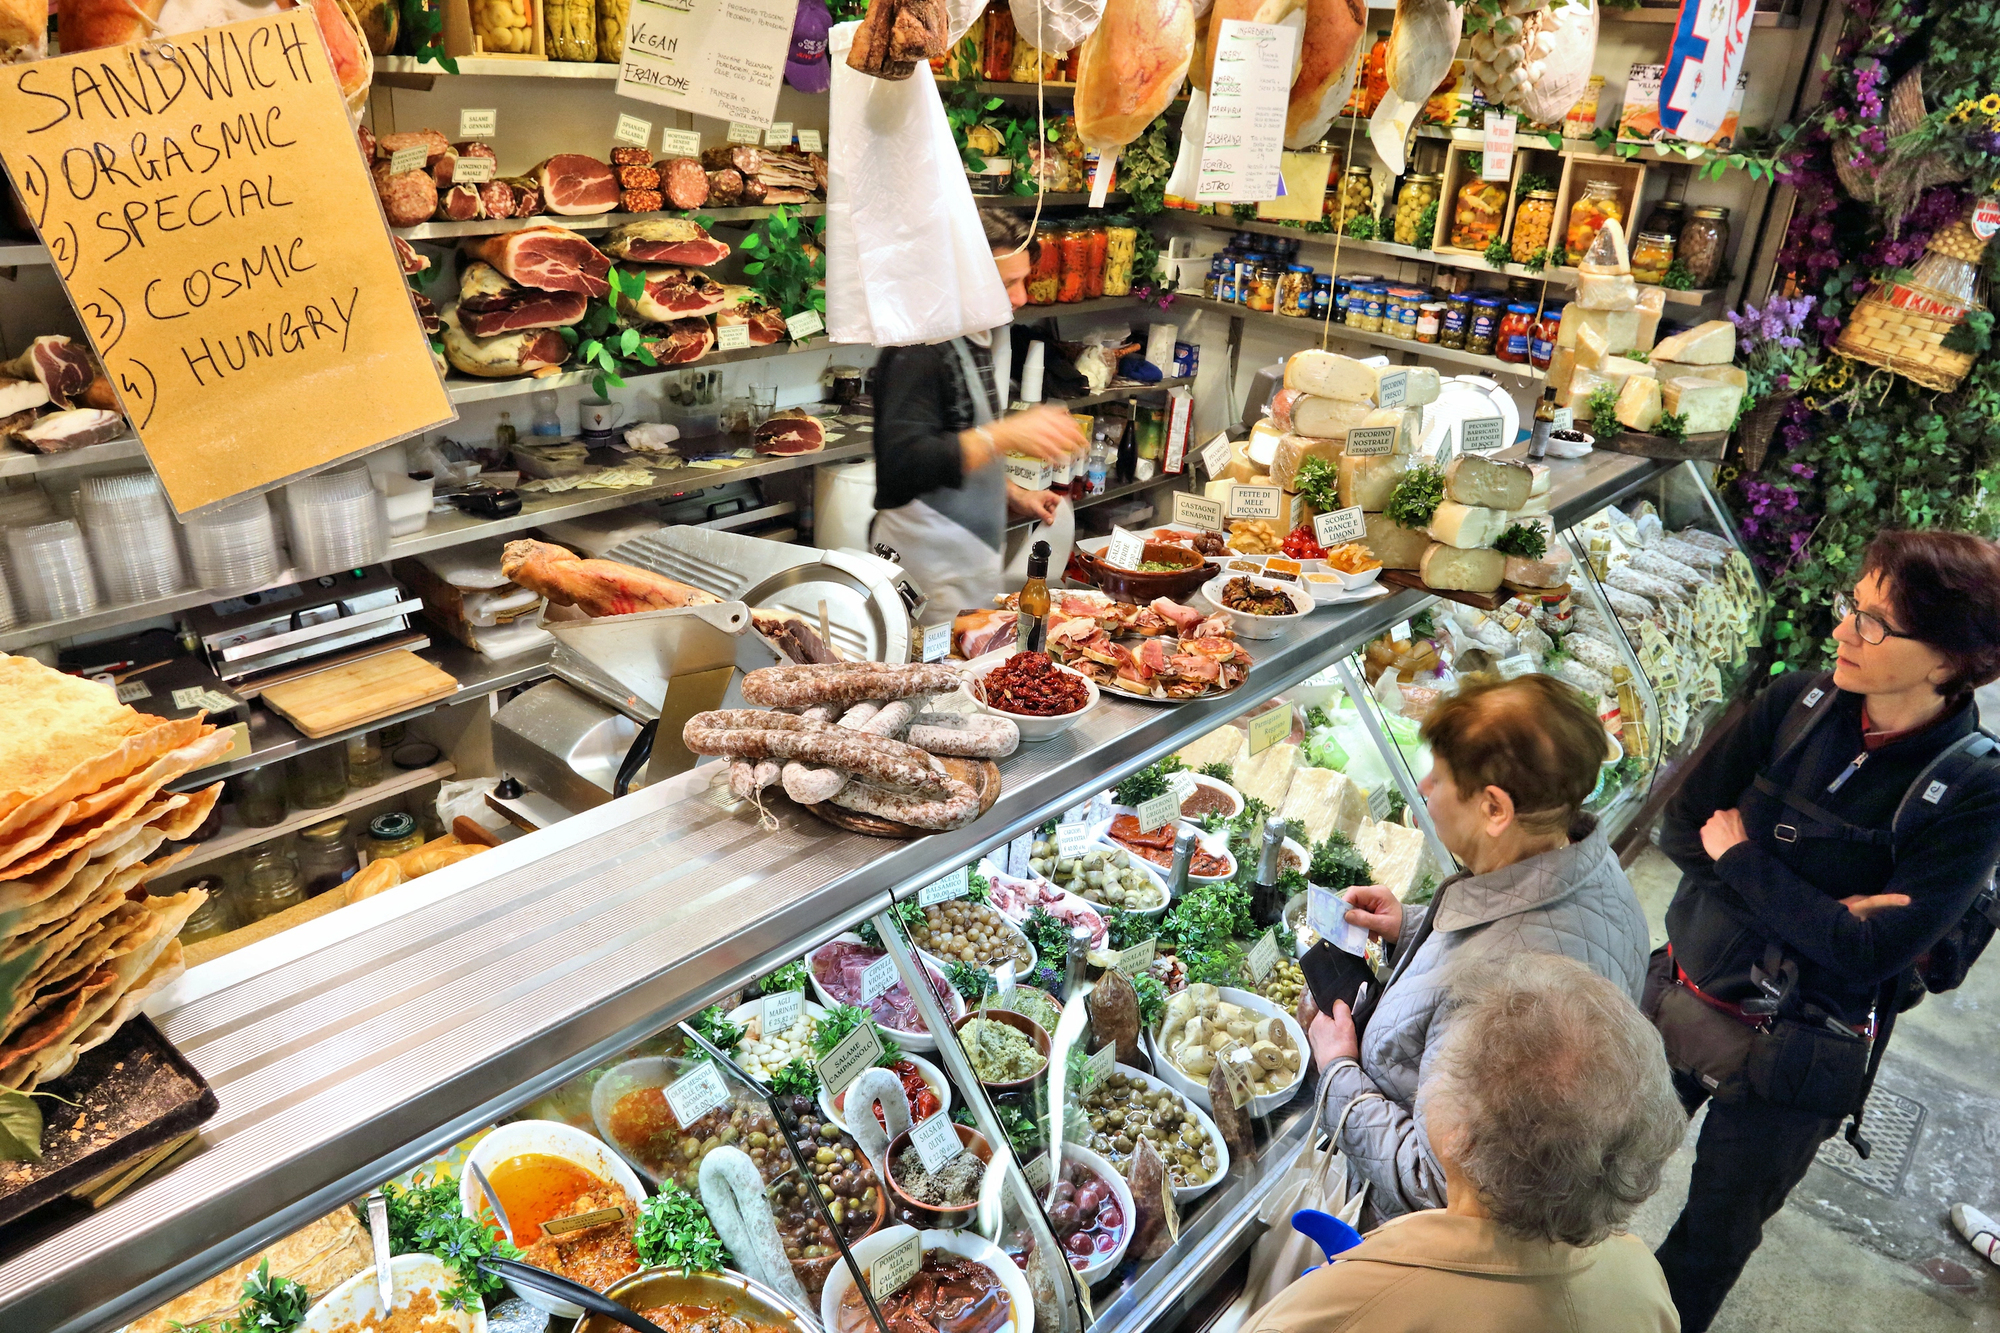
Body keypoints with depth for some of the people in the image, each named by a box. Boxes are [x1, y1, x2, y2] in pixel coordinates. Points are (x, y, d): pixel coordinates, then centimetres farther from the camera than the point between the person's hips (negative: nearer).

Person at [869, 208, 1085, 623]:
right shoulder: (921, 351, -18)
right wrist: (1006, 435, -35)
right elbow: (902, 465, -30)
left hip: (972, 557, 9)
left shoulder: (978, 338, 13)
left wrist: (1011, 495, 11)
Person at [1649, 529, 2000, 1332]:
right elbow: (1682, 827, -7)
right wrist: (1810, 909, -18)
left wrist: (1740, 857, -18)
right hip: (1677, 996, 3)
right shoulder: (1799, 702, -9)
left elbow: (1870, 951, -24)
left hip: (1786, 1055, -3)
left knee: (1713, 1238, 19)